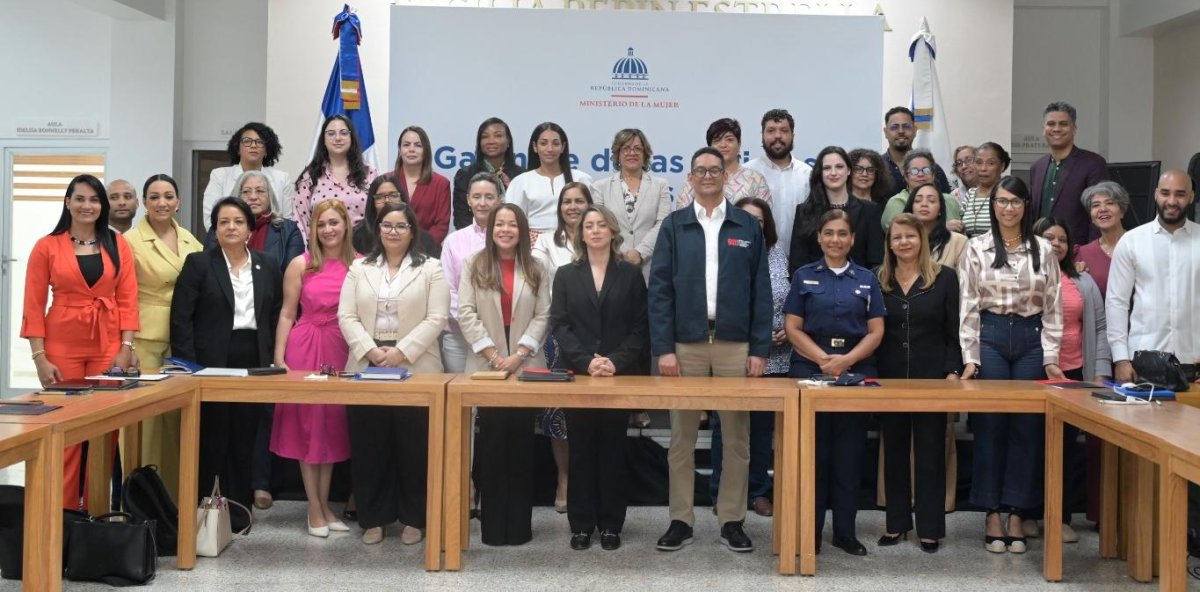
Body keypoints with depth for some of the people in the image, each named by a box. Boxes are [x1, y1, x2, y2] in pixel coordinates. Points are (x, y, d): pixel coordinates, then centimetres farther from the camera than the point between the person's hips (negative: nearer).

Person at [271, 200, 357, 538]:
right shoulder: (301, 265, 0)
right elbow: (287, 314, 2)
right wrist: (279, 359, -4)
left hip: (344, 351, 1)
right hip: (305, 348, -1)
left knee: (334, 425, 9)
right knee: (307, 424, 3)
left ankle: (325, 504, 20)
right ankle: (314, 509, 11)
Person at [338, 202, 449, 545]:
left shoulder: (430, 269, 3)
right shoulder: (360, 269, 12)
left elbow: (436, 319, -5)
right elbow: (347, 316, 4)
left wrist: (401, 352, -14)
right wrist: (370, 350, -11)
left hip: (415, 370, -2)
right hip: (366, 369, 3)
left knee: (414, 447, 2)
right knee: (369, 446, 5)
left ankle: (414, 519, 13)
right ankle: (373, 518, 15)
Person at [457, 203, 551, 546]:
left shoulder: (535, 270, 9)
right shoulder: (474, 266, 6)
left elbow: (542, 316, 2)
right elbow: (466, 314, -1)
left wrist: (519, 353, -10)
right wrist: (492, 354, -10)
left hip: (526, 366, 1)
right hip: (486, 366, -1)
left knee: (521, 443, 3)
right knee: (491, 444, 1)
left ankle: (519, 524, 9)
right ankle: (493, 523, 7)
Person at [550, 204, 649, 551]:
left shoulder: (631, 274, 7)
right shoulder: (566, 275, 9)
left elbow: (640, 327, 1)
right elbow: (559, 325, 0)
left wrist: (616, 362, -12)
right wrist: (586, 361, -13)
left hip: (621, 375, 0)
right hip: (577, 374, 1)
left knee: (613, 450, 4)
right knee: (581, 450, 3)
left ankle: (610, 524, 11)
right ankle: (581, 523, 9)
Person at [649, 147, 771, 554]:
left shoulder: (748, 227, 6)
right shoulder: (674, 226, 5)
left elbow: (761, 292, 5)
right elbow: (659, 289, 0)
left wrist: (760, 349, -2)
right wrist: (663, 348, -8)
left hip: (735, 344, 1)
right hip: (685, 344, 0)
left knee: (736, 437, 5)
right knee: (682, 437, 5)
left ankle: (731, 520, 15)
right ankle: (681, 520, 13)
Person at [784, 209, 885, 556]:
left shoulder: (866, 279, 9)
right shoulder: (804, 276, 6)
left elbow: (876, 332, 4)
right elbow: (792, 328, 0)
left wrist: (846, 360, -12)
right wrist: (823, 359, -14)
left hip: (856, 371, 1)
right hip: (810, 370, -1)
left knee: (850, 453, 3)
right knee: (813, 451, 0)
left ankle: (845, 531, 12)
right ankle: (810, 529, 8)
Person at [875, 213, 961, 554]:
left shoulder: (945, 277, 1)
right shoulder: (879, 280, 6)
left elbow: (954, 331, 0)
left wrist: (953, 371, -10)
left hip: (932, 377, -2)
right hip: (890, 378, 2)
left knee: (930, 452, 4)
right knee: (894, 451, 8)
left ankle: (930, 528, 10)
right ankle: (896, 523, 17)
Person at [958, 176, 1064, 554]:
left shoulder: (1043, 250, 6)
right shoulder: (977, 249, 1)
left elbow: (1053, 308, 6)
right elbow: (968, 307, -1)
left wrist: (1051, 358, 0)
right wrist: (970, 357, -7)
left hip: (1031, 339, 2)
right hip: (990, 337, -2)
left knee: (1027, 427, 3)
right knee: (989, 426, 1)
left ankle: (1016, 514, 11)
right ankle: (992, 514, 8)